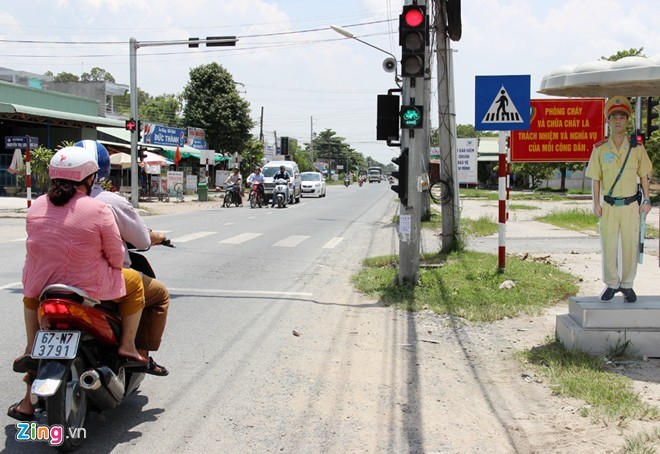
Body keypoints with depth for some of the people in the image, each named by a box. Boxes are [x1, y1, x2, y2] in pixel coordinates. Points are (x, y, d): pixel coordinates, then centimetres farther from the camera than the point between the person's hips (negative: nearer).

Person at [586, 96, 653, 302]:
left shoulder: (636, 147, 1)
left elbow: (643, 175, 6)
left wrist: (646, 201, 1)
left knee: (630, 246, 4)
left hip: (631, 205, 0)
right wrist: (596, 204, -3)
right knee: (608, 246, 5)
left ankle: (627, 285, 19)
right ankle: (611, 284, 20)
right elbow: (595, 179, 3)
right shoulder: (600, 149, 1)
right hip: (609, 206, 0)